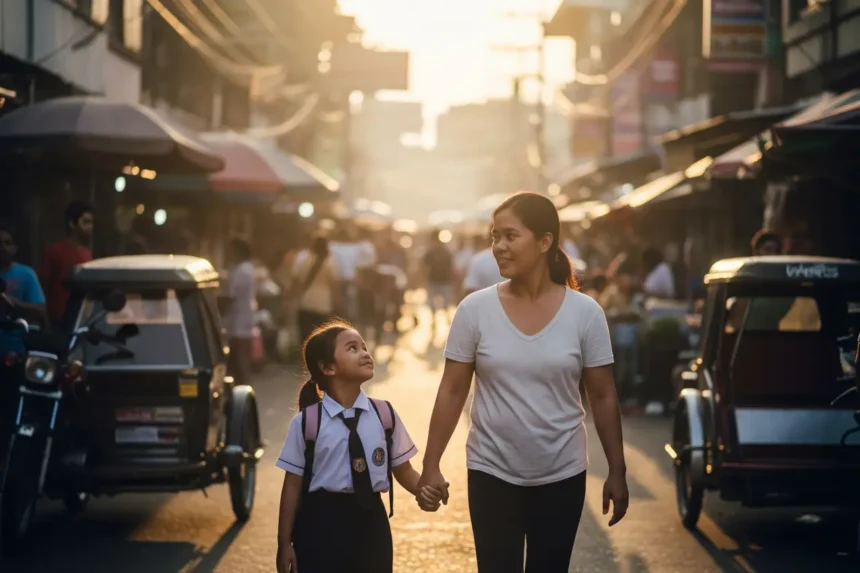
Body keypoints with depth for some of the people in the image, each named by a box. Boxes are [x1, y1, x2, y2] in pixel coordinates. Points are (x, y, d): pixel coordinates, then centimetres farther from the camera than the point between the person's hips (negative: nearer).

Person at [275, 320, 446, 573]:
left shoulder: (384, 414, 2)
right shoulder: (306, 421, -6)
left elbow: (403, 469, 6)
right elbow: (293, 484, -4)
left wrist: (423, 490, -17)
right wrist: (285, 543, -3)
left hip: (370, 522, 3)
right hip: (321, 523, -3)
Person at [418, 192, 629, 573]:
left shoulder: (584, 312, -6)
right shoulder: (475, 310, -6)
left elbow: (603, 397, 0)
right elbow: (452, 392, -1)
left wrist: (617, 472, 1)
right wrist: (431, 466, -3)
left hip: (562, 476, 1)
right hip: (492, 474, 0)